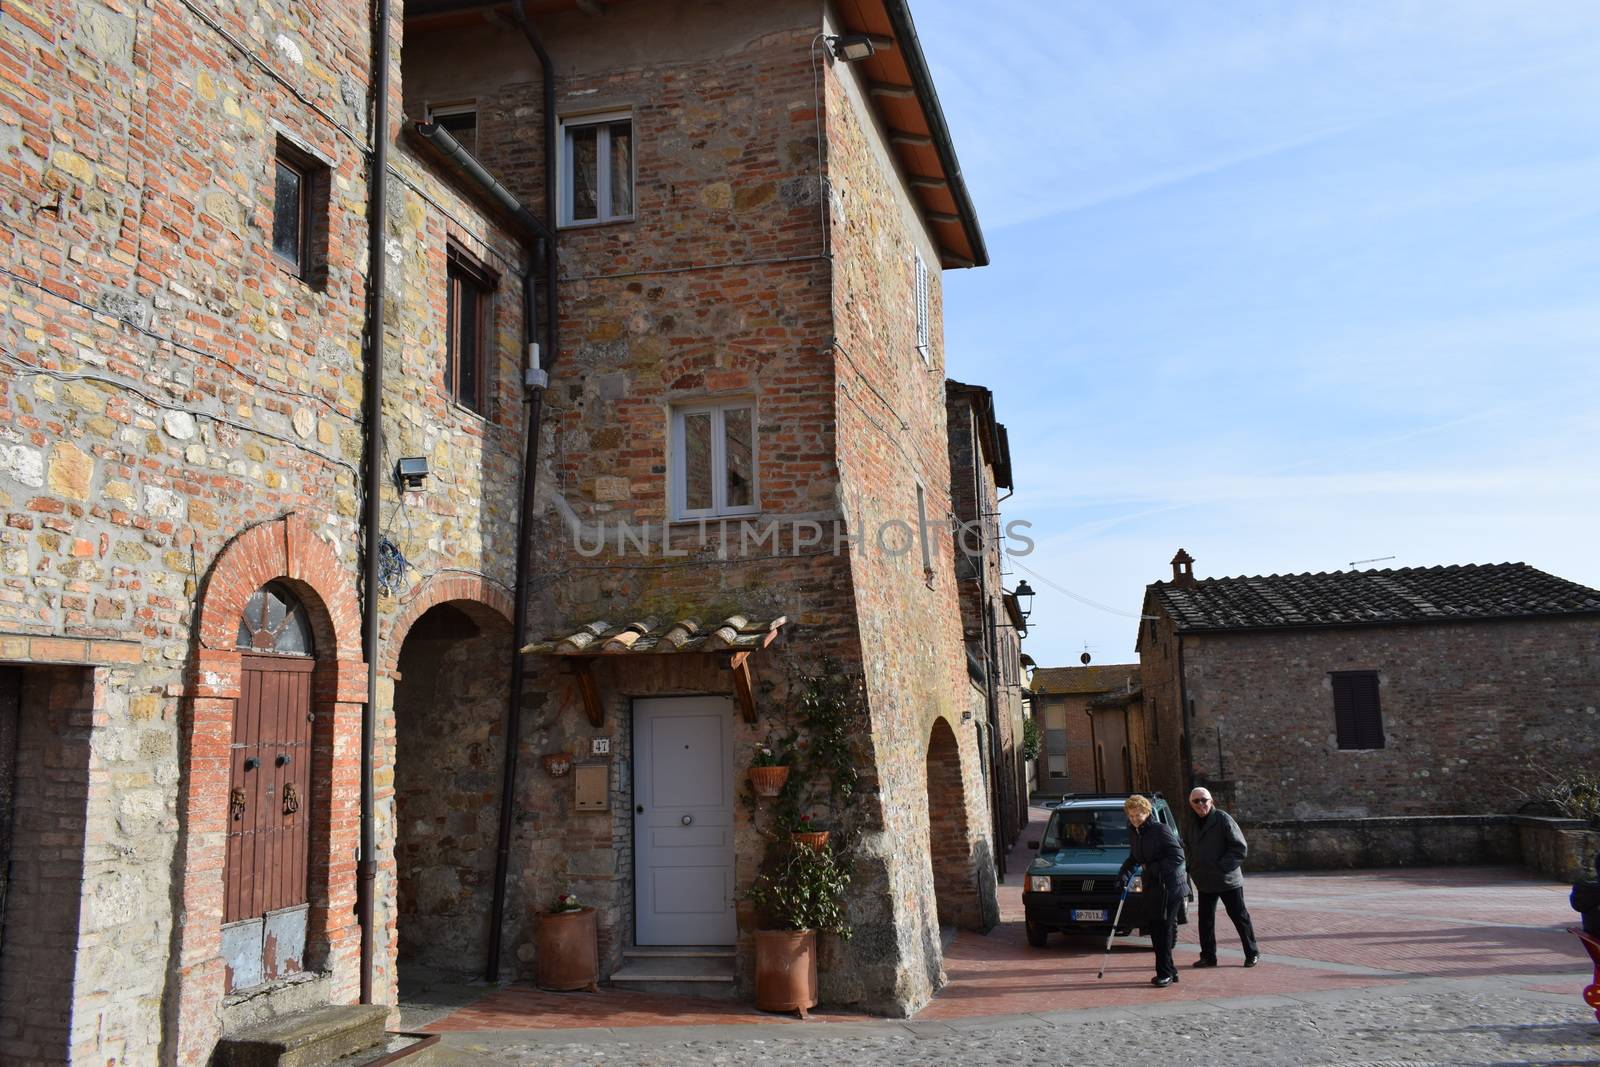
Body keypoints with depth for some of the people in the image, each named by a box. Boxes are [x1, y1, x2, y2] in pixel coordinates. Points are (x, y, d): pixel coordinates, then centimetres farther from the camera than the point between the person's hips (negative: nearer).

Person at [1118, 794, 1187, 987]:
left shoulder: (1161, 830, -14)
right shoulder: (1134, 834, 10)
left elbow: (1178, 856, -18)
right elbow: (1134, 858, 22)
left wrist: (1154, 868, -21)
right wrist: (1124, 873, 4)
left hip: (1170, 886, -8)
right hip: (1153, 888, 8)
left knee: (1163, 928, -8)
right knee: (1157, 929, 11)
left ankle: (1165, 973, -1)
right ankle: (1169, 971, 22)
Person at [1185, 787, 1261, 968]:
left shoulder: (1222, 819, -11)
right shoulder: (1194, 825, 11)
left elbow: (1241, 848, -14)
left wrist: (1223, 866, -19)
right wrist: (1194, 870, 7)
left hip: (1228, 879, -6)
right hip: (1204, 883, 6)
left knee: (1239, 917, 5)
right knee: (1205, 919, 8)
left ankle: (1253, 953, 18)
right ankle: (1208, 956, 18)